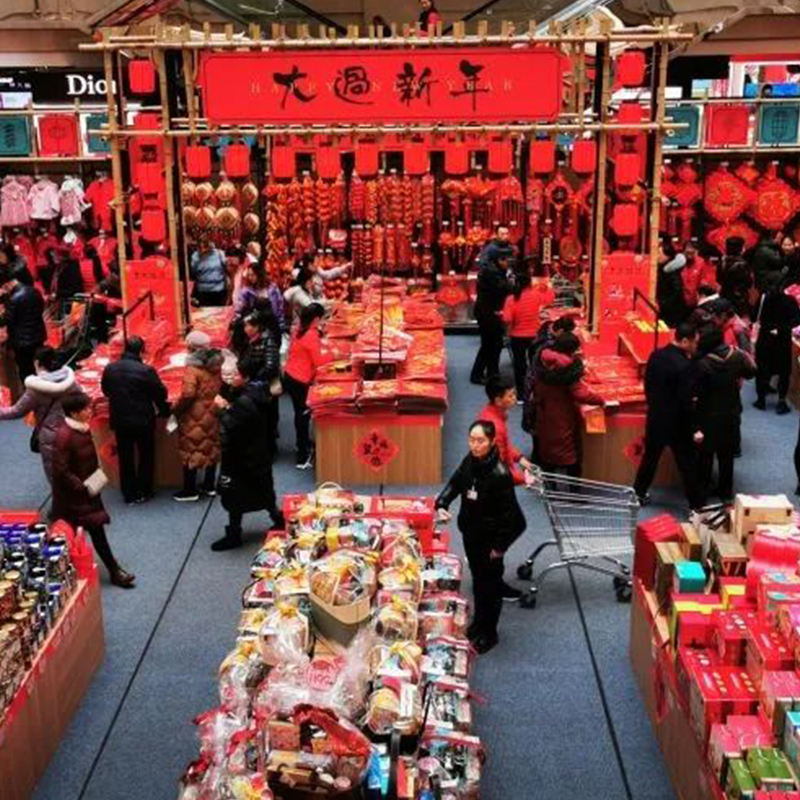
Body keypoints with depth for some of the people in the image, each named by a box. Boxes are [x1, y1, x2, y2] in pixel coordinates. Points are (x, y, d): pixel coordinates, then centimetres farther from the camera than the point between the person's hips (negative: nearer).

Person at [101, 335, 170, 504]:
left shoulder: (110, 368, -5)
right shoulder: (146, 370, -19)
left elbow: (106, 391, 10)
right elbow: (161, 394, -11)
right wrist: (164, 409, 9)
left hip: (120, 420, 4)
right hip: (143, 421, -3)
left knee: (125, 458, 14)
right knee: (146, 456, 15)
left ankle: (129, 494, 21)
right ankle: (143, 493, 20)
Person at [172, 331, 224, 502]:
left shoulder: (193, 367, -19)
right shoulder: (215, 364, 4)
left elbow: (188, 394, -25)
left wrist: (176, 408, -11)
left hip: (195, 415, -7)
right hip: (212, 413, 7)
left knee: (191, 450, 2)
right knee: (211, 447, 15)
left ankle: (190, 491, 9)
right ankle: (209, 485, 24)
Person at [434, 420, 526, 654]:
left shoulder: (499, 474, -28)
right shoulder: (470, 461, -8)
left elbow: (510, 513, -23)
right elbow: (455, 483, 7)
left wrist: (500, 546, -17)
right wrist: (442, 504, -11)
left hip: (490, 538, -7)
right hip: (470, 532, 7)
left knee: (490, 584, 9)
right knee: (477, 578, 24)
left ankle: (489, 633, 27)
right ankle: (478, 623, 43)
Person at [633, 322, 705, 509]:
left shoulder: (656, 355, -3)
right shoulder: (684, 365, -25)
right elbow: (686, 401, -23)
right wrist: (695, 427, -12)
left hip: (655, 418, 6)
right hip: (676, 423, -6)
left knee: (650, 457, 22)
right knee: (688, 465, 7)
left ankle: (638, 494, 32)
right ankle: (697, 505, 17)